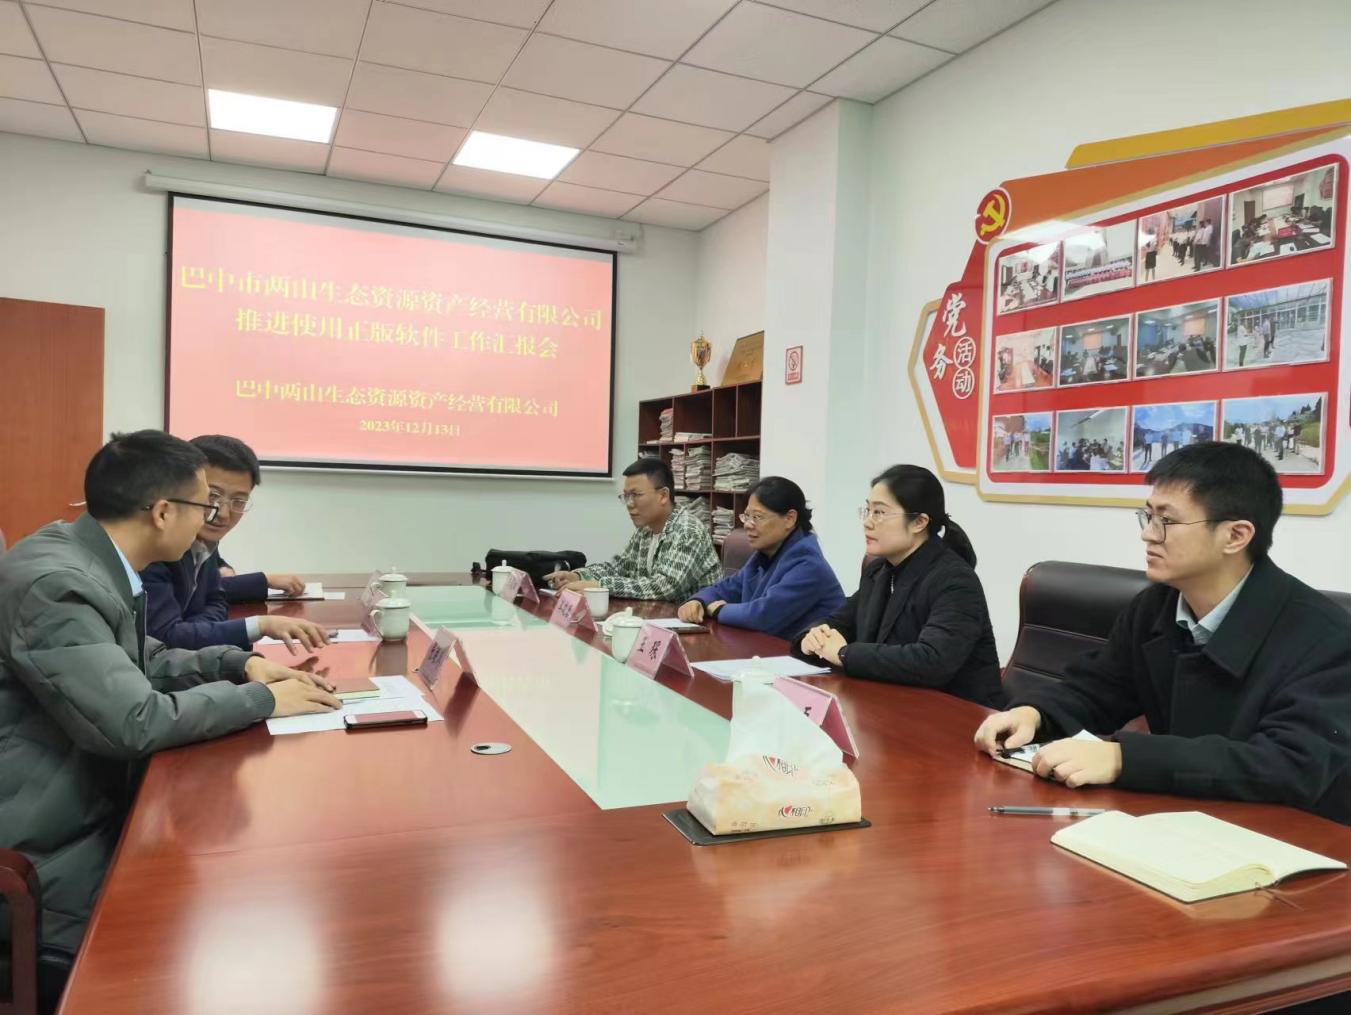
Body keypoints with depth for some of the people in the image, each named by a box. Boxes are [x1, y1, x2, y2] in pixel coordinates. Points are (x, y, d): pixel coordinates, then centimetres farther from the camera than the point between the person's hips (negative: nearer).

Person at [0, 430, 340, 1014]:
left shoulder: (89, 558, 2)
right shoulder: (54, 582, -27)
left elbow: (139, 663, 15)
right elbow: (134, 721, -30)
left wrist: (242, 664, 2)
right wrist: (262, 699, -18)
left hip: (85, 811, 9)